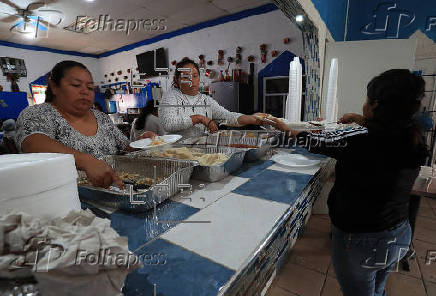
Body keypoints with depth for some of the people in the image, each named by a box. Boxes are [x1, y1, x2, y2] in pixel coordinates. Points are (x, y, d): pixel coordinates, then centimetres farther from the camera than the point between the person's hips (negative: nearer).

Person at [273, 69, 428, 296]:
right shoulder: (415, 139, -8)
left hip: (358, 239, -6)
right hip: (400, 235, 7)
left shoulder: (361, 139, -28)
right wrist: (360, 120, 24)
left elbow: (316, 142, -14)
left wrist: (285, 128, 2)